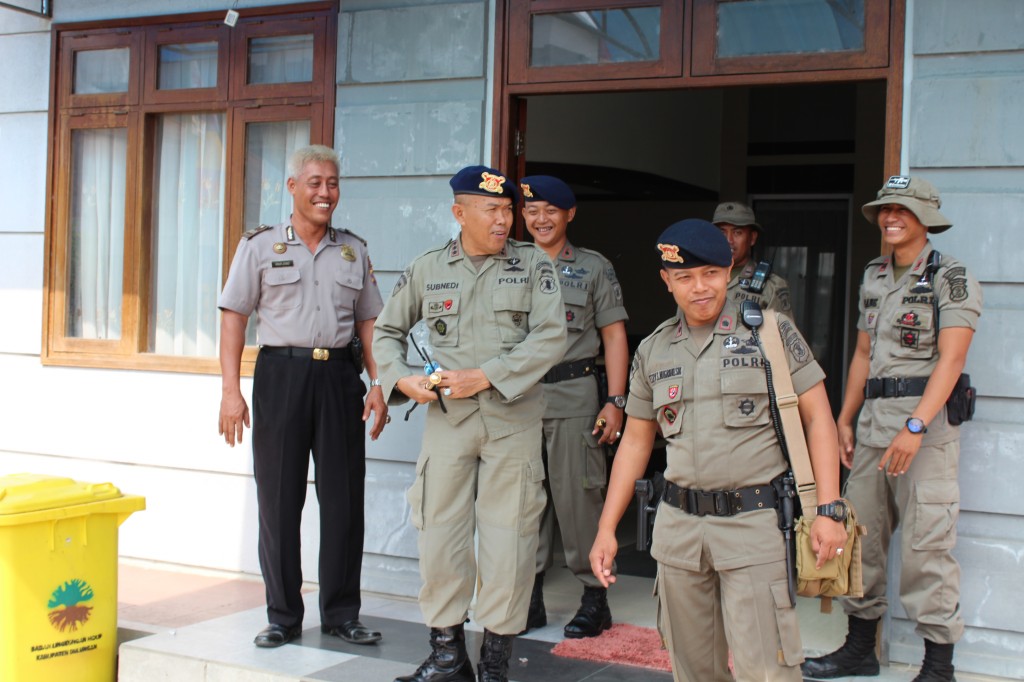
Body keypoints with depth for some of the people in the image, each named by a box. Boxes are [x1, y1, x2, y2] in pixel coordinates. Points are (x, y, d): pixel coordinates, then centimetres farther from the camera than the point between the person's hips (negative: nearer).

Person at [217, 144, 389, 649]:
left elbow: (368, 322, 15)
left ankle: (341, 614, 15)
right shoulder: (260, 246, 5)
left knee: (344, 498, 4)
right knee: (278, 498, 2)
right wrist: (231, 390, -7)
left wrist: (377, 385, 5)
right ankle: (282, 616, 13)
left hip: (340, 377, 2)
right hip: (281, 374, -2)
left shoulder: (354, 250, 13)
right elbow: (234, 317, 1)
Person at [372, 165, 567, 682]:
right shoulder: (427, 269, 8)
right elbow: (386, 332, 18)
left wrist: (483, 377, -15)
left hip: (512, 417, -1)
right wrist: (402, 380, -1)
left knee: (507, 533, 1)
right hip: (446, 416, 2)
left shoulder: (533, 265, 3)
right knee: (439, 530, 2)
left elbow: (550, 337, -8)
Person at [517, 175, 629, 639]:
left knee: (577, 495, -4)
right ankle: (530, 597, 15)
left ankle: (595, 596, 7)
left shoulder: (594, 267, 6)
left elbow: (614, 336, 3)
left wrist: (615, 401, -5)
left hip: (573, 395, -3)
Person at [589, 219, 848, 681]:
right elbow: (635, 443, 15)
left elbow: (818, 418, -2)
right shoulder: (653, 351, 9)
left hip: (754, 522, -4)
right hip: (679, 525, 4)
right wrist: (606, 529, 10)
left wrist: (828, 510, -10)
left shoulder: (771, 331, -2)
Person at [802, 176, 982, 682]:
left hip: (926, 418, -7)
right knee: (860, 533, 10)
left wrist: (915, 426, -24)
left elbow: (951, 359, -15)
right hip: (874, 418, 7)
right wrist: (845, 420, 15)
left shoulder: (951, 278, -6)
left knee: (926, 544, -6)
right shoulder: (874, 278, 16)